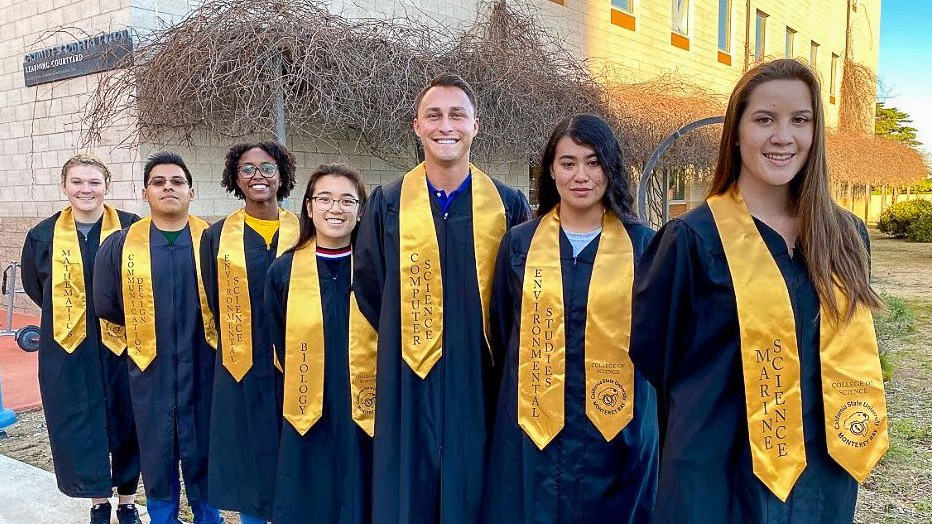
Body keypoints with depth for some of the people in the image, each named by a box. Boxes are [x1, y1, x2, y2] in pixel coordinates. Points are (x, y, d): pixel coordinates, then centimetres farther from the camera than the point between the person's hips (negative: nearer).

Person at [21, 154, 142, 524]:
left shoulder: (132, 229, -6)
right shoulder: (44, 235, 2)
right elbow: (34, 286, 16)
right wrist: (68, 314, 10)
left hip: (122, 344, -2)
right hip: (68, 348, 2)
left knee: (125, 422, 8)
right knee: (78, 426, 7)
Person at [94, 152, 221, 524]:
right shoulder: (120, 245, -1)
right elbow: (106, 304, 7)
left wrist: (201, 328, 3)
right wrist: (146, 328, 9)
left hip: (202, 365, -1)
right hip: (151, 367, 1)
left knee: (202, 449, 10)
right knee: (157, 451, 13)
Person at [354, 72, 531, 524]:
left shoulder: (509, 206, 0)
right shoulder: (387, 204, 1)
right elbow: (368, 290, 8)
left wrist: (492, 346, 2)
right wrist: (402, 341, 5)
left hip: (482, 383, 0)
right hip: (409, 385, 0)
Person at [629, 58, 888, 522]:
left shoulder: (846, 237, 2)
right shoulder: (694, 238, -13)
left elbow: (844, 351, 14)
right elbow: (651, 350, -3)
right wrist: (706, 413, 5)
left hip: (823, 472, 5)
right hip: (721, 472, -4)